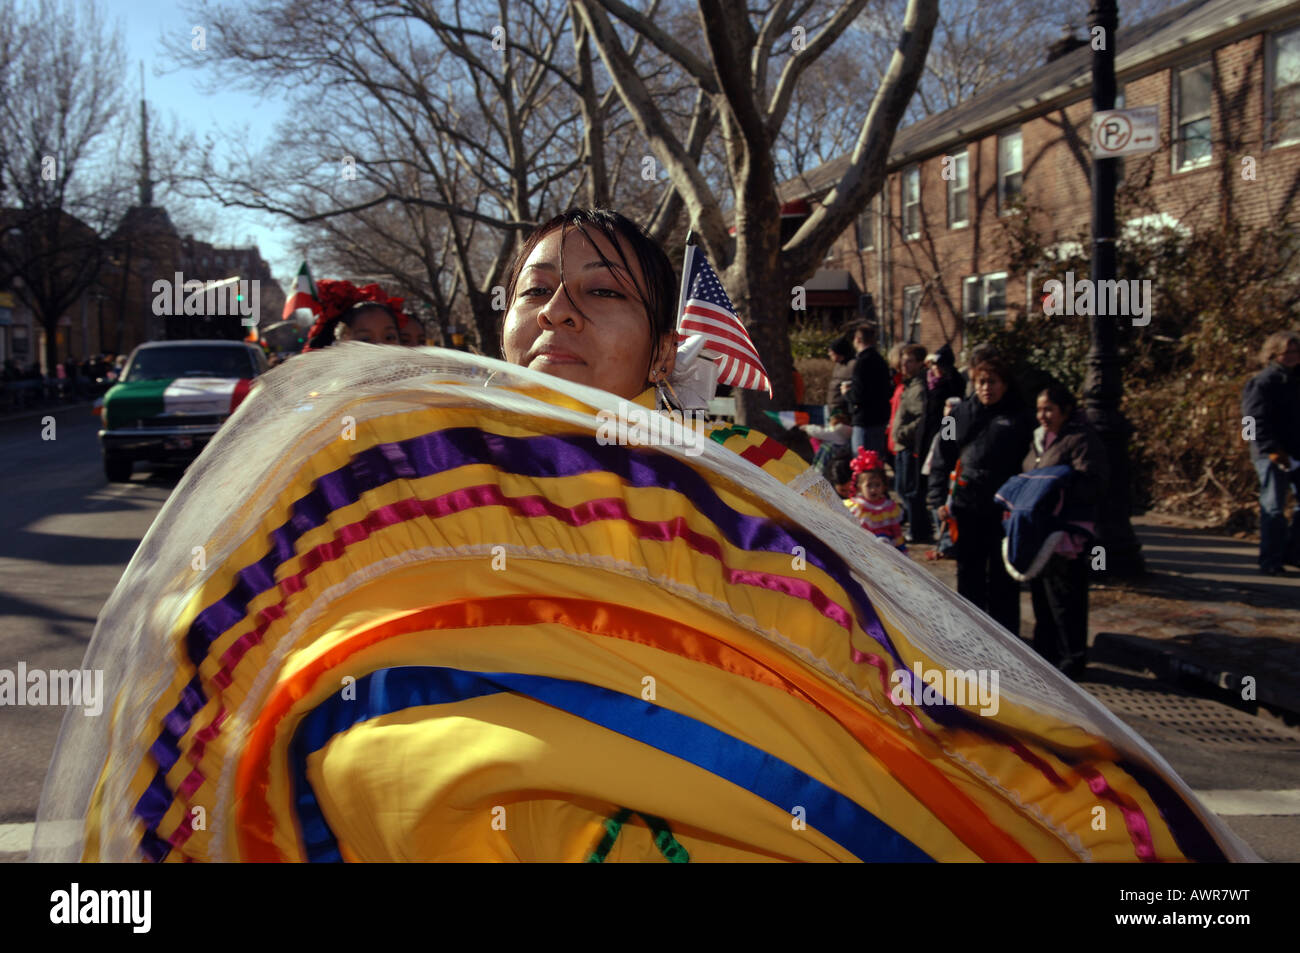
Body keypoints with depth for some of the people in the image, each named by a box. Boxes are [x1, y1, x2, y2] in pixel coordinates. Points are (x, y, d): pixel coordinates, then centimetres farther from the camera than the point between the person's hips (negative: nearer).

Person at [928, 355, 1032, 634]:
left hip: (1004, 508, -3)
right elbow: (942, 457, 8)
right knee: (968, 570, 13)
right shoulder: (963, 413, 7)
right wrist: (939, 498, 0)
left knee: (1002, 574, 5)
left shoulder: (1018, 417, -1)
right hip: (966, 506, 3)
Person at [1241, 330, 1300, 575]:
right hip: (1272, 455, -7)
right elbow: (1256, 420, -16)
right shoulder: (1263, 382, -8)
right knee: (1274, 508, -4)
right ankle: (1270, 562, 3)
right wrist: (1272, 450, -23)